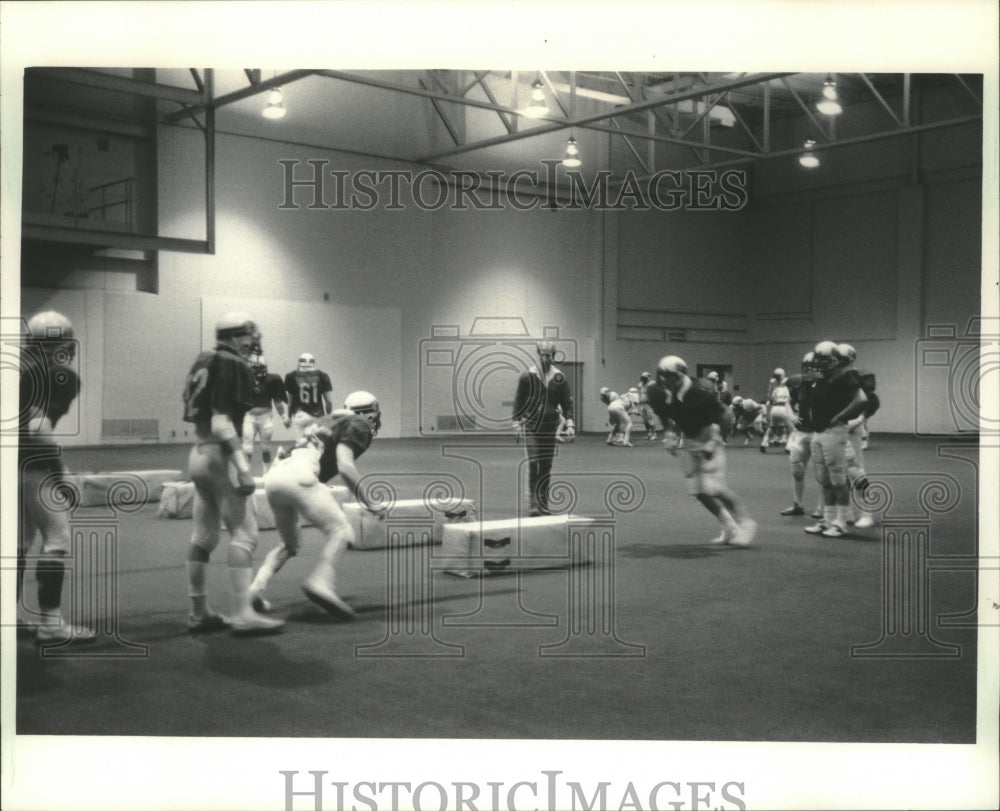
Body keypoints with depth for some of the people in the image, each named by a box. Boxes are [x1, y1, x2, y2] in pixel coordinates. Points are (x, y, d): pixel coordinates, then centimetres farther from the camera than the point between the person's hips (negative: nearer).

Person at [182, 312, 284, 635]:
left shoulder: (204, 363, 13)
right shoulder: (235, 367, -12)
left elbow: (201, 416, 14)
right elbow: (221, 423, -20)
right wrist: (243, 469, -23)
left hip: (198, 453, 9)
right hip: (219, 455, -9)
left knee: (203, 536, 12)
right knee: (244, 533, -5)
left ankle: (199, 613, 18)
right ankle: (242, 614, -7)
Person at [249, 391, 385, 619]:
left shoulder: (328, 420, 31)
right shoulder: (357, 426, 8)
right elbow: (345, 467, -7)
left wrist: (329, 503, 38)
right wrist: (369, 505, -2)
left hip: (273, 476, 8)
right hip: (298, 475, -8)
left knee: (289, 544, 24)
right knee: (341, 532, -2)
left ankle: (255, 588, 10)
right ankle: (321, 582, -21)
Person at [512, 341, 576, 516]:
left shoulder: (559, 378, 2)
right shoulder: (527, 376, -3)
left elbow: (567, 402, 5)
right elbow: (518, 401, 1)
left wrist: (570, 423, -6)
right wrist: (517, 423, -3)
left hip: (550, 427, 3)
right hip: (531, 427, -3)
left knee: (546, 467, 7)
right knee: (533, 465, -10)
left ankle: (543, 504, 17)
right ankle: (533, 504, -7)